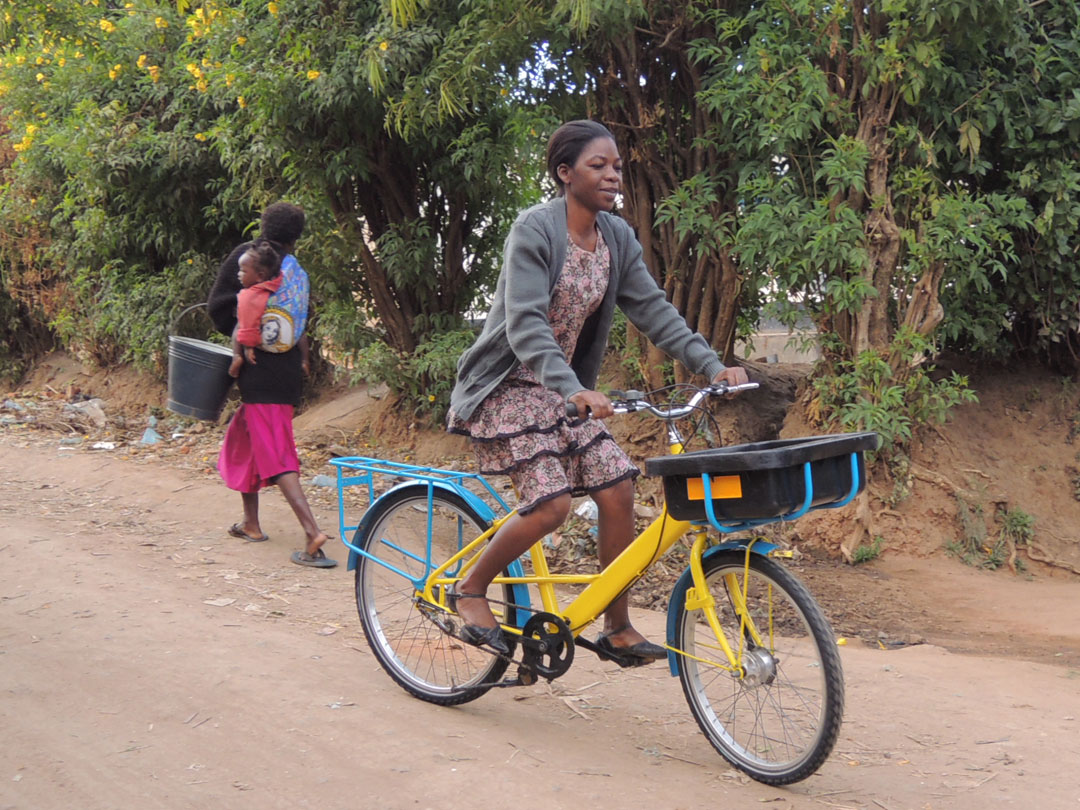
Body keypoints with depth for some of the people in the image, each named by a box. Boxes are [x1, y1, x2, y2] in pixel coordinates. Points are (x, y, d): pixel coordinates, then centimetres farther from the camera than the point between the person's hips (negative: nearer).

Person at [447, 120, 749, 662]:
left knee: (617, 489, -6)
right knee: (551, 503, -19)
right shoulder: (534, 229, -19)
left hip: (565, 387, 7)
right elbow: (525, 323, -28)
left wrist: (712, 366, -9)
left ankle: (617, 630, 6)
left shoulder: (616, 237, 3)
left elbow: (653, 310, 2)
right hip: (509, 386, -7)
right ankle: (470, 589, 6)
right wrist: (574, 390, -41)